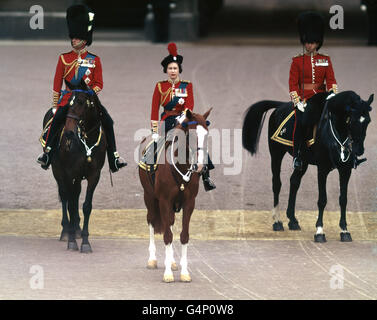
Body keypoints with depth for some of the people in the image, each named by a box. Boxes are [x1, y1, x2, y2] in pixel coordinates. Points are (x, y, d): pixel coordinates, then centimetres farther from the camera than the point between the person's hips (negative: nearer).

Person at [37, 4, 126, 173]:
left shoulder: (94, 60, 8)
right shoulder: (64, 58, 8)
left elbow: (99, 83, 8)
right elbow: (57, 83, 9)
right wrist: (55, 106, 4)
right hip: (68, 97, -1)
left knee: (107, 121, -18)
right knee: (57, 118, -31)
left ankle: (114, 159, -12)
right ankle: (47, 153, -26)